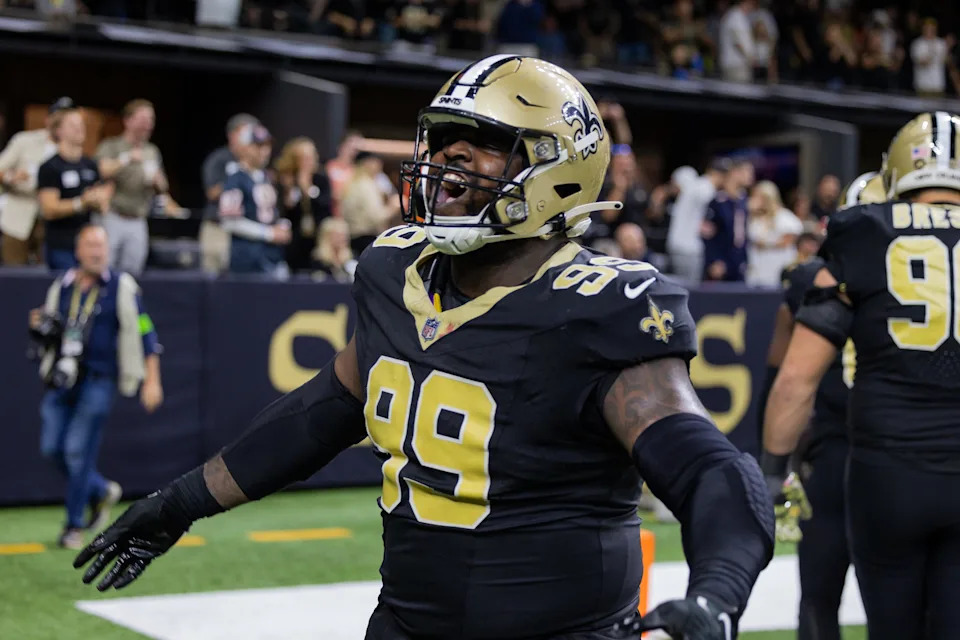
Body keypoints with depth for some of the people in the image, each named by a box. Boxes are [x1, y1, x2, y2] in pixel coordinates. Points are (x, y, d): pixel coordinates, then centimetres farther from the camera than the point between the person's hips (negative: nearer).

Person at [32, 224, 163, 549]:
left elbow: (143, 333, -4)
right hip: (62, 379, 5)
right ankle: (101, 491, 28)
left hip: (98, 380, -5)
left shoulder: (121, 287, -3)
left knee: (78, 450, -8)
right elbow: (49, 336, 21)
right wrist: (38, 325, -3)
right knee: (52, 447, 3)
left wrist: (151, 380, -9)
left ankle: (74, 525, 8)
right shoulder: (61, 286, 10)